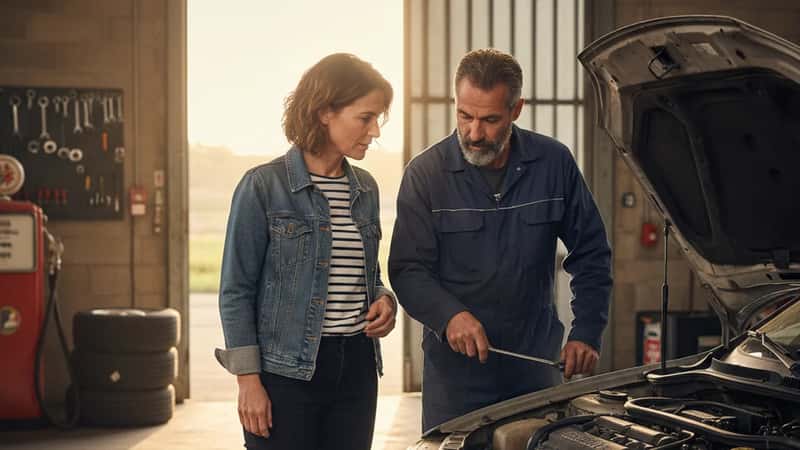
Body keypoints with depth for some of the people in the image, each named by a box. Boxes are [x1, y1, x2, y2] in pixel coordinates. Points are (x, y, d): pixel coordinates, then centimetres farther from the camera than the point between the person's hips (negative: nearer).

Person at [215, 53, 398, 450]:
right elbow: (236, 292, -7)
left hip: (357, 367, 6)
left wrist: (384, 300, 0)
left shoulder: (365, 190, 11)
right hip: (286, 370, -6)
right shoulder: (264, 187, -7)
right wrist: (248, 380, -11)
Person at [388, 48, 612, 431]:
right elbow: (407, 269, -8)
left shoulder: (555, 163, -2)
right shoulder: (426, 173, -7)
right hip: (455, 372, -2)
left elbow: (591, 254, 5)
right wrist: (448, 315, -26)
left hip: (537, 369, 2)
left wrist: (587, 333, -4)